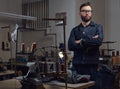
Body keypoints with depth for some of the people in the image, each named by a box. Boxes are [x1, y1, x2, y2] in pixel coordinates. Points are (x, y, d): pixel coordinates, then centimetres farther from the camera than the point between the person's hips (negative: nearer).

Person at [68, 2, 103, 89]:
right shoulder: (75, 30, 12)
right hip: (77, 65, 2)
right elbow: (70, 46, -4)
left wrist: (81, 42, -5)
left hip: (92, 65, -2)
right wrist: (90, 41, -9)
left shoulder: (98, 27, 7)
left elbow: (99, 41, -13)